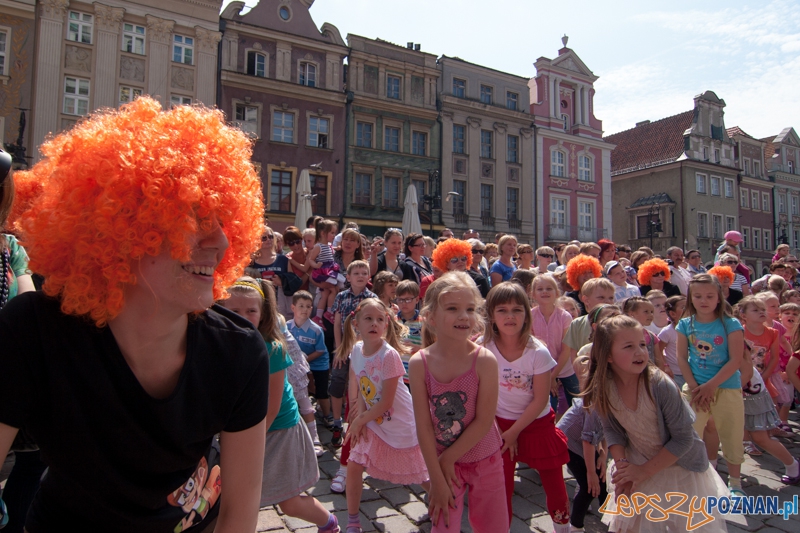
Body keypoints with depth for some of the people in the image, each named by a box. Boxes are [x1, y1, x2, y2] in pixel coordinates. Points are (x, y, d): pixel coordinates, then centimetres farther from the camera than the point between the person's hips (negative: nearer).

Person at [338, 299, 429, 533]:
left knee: (422, 474, 8)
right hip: (373, 423, 6)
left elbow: (386, 402, -22)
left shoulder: (389, 355, -26)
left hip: (400, 424, -5)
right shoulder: (356, 349, -7)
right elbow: (358, 386, 5)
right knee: (353, 466, 2)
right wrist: (360, 415, -9)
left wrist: (360, 420, -12)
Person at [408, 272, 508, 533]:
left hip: (485, 460, 0)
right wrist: (437, 479, -11)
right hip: (442, 462, 0)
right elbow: (423, 425, -13)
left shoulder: (484, 360, -20)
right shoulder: (419, 363, -16)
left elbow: (484, 421, -17)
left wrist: (448, 458, -13)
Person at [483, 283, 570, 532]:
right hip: (501, 426, 1)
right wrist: (499, 431, -8)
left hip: (536, 424, 0)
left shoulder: (538, 352, -18)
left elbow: (540, 400, -14)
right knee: (502, 488, 7)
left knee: (554, 483, 9)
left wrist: (513, 431, -13)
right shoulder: (484, 348, -14)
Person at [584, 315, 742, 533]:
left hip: (679, 466, -3)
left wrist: (645, 470, -20)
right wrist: (621, 464, -19)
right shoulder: (603, 389, -19)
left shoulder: (660, 385, -30)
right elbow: (612, 430, -4)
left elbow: (683, 438, -23)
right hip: (637, 465, 3)